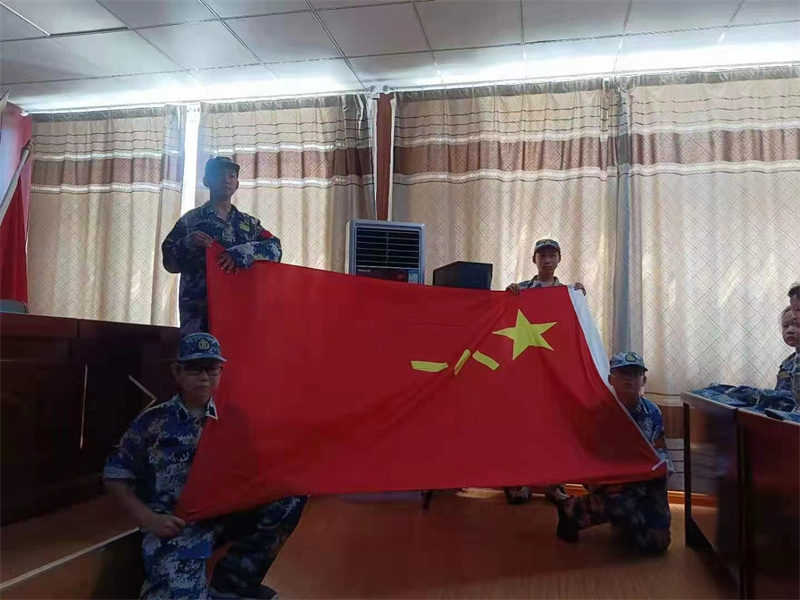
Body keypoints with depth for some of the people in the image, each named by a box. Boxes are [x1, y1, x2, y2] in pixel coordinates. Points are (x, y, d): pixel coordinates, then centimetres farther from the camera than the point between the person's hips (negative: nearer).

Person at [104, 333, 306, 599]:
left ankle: (234, 578, -1)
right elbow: (115, 475, 0)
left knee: (293, 491, -13)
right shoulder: (153, 421, -4)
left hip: (224, 516, 6)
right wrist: (149, 519, -9)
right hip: (174, 527, -5)